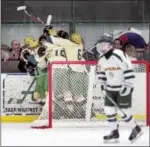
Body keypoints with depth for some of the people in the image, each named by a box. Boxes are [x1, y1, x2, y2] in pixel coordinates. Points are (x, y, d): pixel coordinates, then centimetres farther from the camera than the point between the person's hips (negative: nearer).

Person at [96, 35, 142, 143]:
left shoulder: (119, 56, -23)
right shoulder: (102, 58, 1)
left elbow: (129, 72, -24)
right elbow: (101, 72, 16)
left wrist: (127, 87, -25)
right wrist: (102, 85, 4)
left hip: (124, 88, -7)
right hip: (110, 88, 7)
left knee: (122, 111, -9)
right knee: (109, 110, 2)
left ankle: (136, 129, 10)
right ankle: (114, 133, 14)